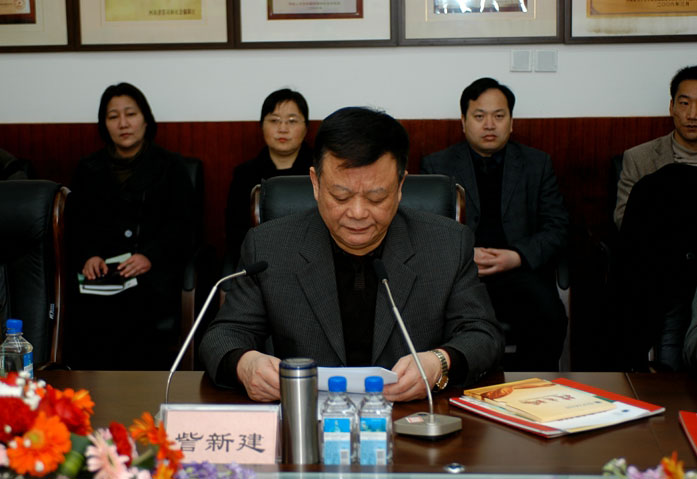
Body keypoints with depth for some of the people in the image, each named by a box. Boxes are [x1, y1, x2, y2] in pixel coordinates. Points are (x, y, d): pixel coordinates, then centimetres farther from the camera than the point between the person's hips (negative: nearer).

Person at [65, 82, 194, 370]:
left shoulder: (169, 167, 15)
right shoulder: (88, 169, 24)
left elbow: (181, 225, 5)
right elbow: (78, 225, 15)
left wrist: (150, 257, -13)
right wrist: (88, 257, -8)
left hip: (155, 267, -1)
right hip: (102, 268, 2)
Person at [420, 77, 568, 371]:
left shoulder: (537, 164, 19)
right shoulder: (437, 166, 17)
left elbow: (556, 226, 12)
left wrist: (518, 256, -7)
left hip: (519, 270, 1)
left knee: (549, 319, -31)